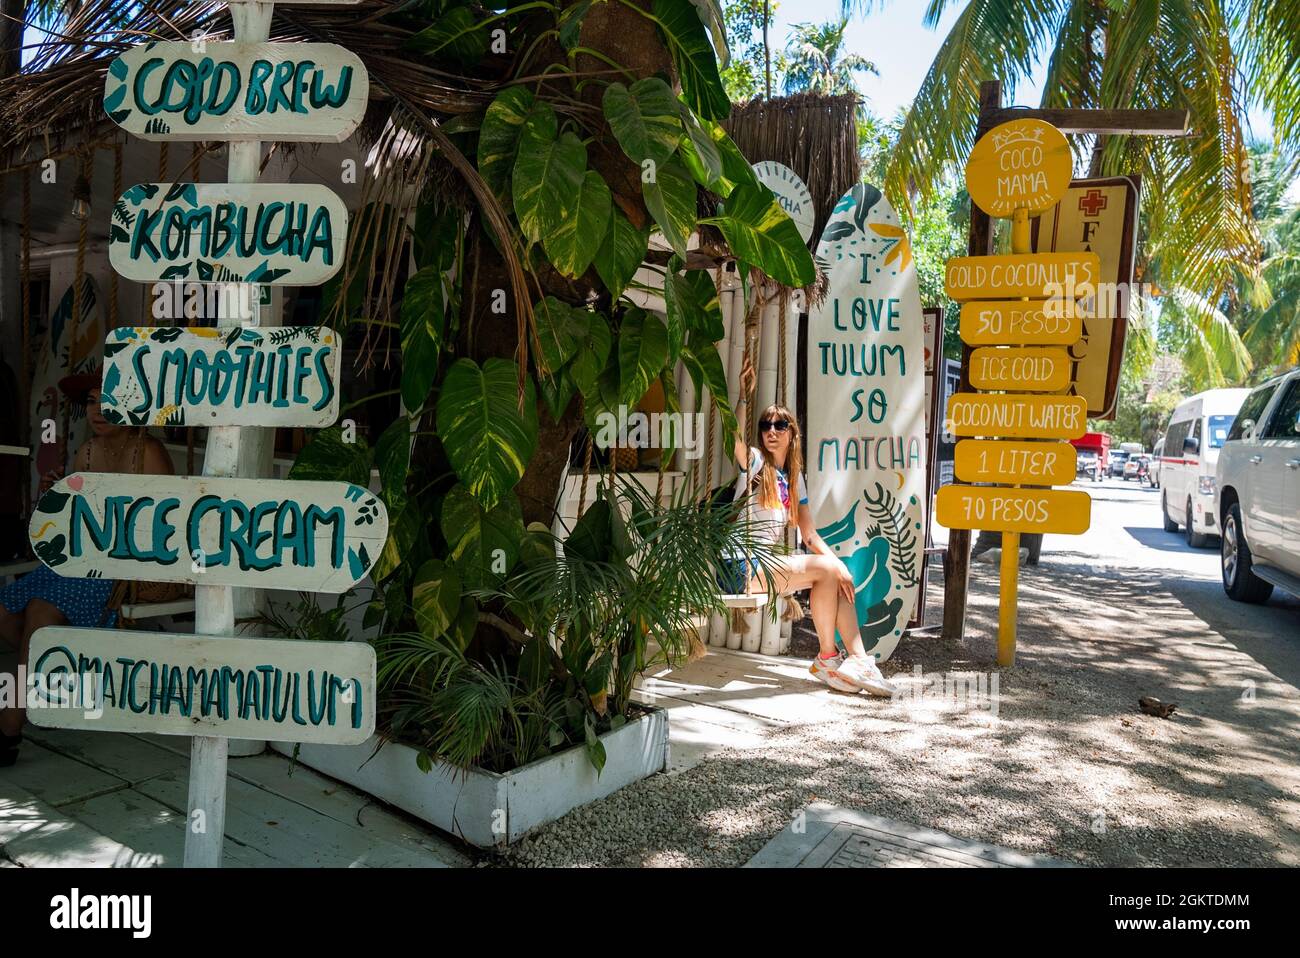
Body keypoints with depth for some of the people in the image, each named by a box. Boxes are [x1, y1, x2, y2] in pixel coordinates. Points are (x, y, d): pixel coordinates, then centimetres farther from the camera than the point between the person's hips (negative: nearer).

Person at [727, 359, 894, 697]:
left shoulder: (795, 477, 15)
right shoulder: (754, 462, -2)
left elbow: (809, 533, 10)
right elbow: (736, 440, -28)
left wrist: (838, 563, -4)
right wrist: (744, 396, -38)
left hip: (773, 561, 7)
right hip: (745, 564, -7)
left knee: (838, 574, -12)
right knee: (826, 570, -18)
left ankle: (857, 660, -15)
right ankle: (827, 658, -5)